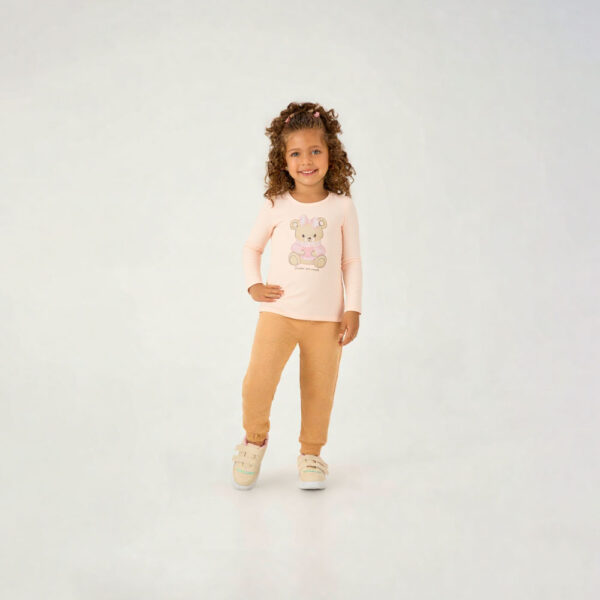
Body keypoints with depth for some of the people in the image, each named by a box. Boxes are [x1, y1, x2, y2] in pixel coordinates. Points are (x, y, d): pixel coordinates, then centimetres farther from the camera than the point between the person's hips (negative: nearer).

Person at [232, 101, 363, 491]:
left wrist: (353, 309, 0)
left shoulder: (342, 207, 2)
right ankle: (256, 438, 14)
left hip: (326, 317, 1)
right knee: (259, 378, -14)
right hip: (278, 311, 0)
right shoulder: (276, 205, 2)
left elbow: (352, 261, 5)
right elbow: (252, 247, 16)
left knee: (320, 388, 5)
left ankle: (311, 453, 27)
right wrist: (253, 284, 1)